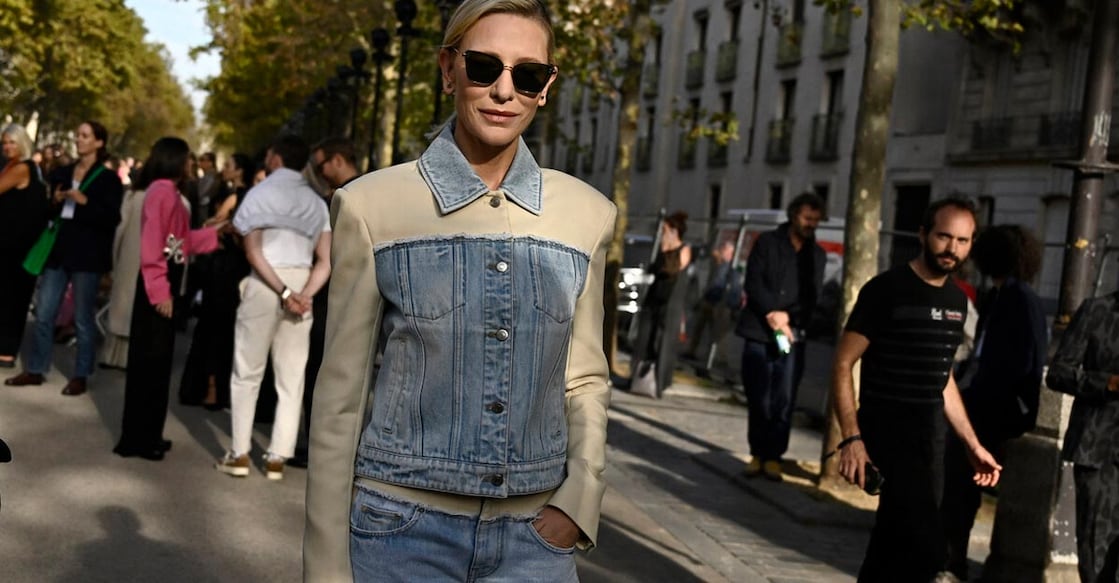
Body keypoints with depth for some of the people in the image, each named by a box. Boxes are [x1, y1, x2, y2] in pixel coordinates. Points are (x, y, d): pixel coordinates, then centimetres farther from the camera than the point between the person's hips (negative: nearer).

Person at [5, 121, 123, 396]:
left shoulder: (108, 178, -2)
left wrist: (85, 201, -20)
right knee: (43, 314, 6)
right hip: (58, 250, 5)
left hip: (86, 254, -5)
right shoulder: (62, 173, 14)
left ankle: (80, 376, 10)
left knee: (82, 318, 2)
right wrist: (54, 201, -1)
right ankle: (35, 370, 16)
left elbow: (112, 219, -10)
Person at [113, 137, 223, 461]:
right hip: (159, 287, -10)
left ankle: (145, 435, 20)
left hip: (167, 285, 10)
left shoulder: (169, 192, 16)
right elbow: (152, 245, -19)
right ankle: (136, 438, 2)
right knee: (149, 361, -5)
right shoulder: (163, 191, -13)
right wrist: (160, 291, -22)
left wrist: (216, 232, 24)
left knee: (157, 361, 13)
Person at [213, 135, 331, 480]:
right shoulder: (316, 202, 12)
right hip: (302, 286, 4)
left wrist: (283, 291, -15)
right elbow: (325, 261, 1)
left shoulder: (260, 193, 0)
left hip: (264, 285, -3)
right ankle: (277, 458, 6)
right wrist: (304, 294, -10)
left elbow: (253, 252, -12)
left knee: (248, 372, 6)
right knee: (292, 377, 6)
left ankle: (240, 454, 7)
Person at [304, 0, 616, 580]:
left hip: (535, 535, 2)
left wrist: (579, 498, -5)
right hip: (402, 526, -2)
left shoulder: (587, 214, 2)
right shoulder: (373, 205, -5)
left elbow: (585, 377, 9)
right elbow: (340, 393, -3)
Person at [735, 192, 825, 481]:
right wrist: (772, 313, -15)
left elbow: (812, 297, 5)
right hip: (759, 332, -1)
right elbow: (753, 283, -4)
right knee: (758, 400, 2)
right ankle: (757, 454, 13)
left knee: (783, 401, -4)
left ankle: (773, 456, 4)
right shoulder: (767, 242, 5)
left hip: (793, 335, 2)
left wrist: (787, 316, -12)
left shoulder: (817, 255, 13)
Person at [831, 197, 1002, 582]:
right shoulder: (886, 289, -10)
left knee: (893, 548, 13)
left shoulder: (956, 300, 11)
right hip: (887, 433, -7)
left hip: (931, 438, 7)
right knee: (926, 549, -17)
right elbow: (843, 364, -12)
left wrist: (972, 444, 17)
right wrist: (851, 438, -22)